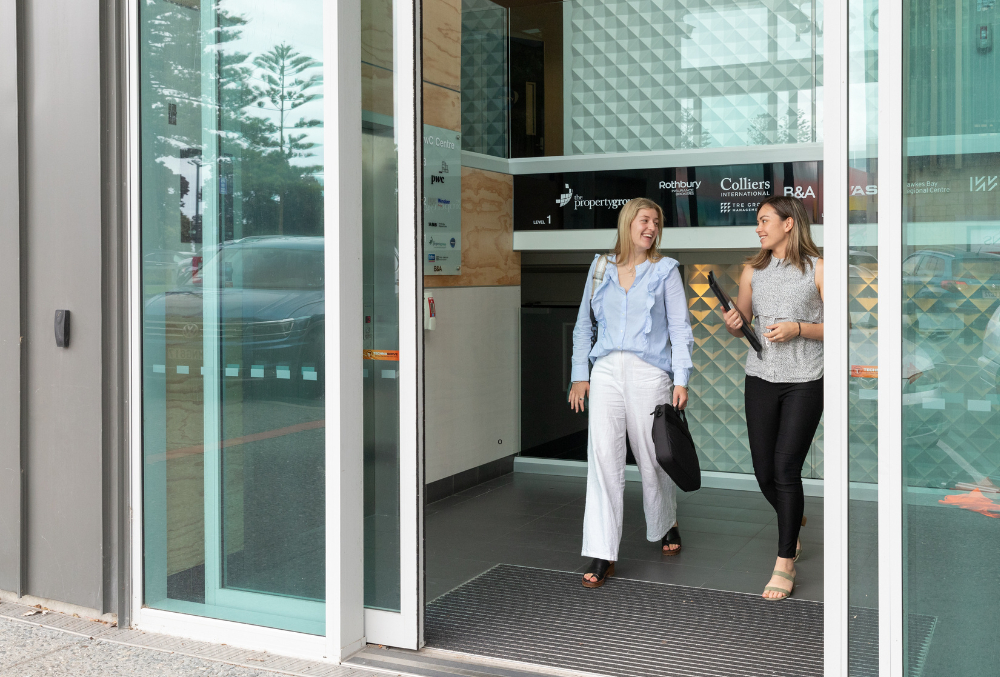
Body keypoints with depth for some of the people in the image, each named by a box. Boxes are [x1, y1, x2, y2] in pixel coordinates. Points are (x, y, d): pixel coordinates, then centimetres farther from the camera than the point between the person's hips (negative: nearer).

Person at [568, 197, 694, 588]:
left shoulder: (665, 270, 6)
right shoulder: (601, 267, 12)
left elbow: (680, 329, 3)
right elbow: (583, 325, 16)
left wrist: (681, 380, -5)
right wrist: (580, 374, 9)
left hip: (649, 372, -1)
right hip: (607, 371, 1)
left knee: (651, 457, 8)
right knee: (603, 455, -10)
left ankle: (665, 525, 37)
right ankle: (602, 555, -9)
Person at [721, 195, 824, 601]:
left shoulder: (817, 269, -1)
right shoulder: (753, 270, 11)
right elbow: (740, 326, 18)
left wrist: (797, 328, -15)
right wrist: (732, 323, -4)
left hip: (804, 381, -4)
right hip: (761, 379, 4)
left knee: (786, 467, -11)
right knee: (764, 471, 6)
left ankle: (785, 564, -1)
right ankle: (793, 526, 37)